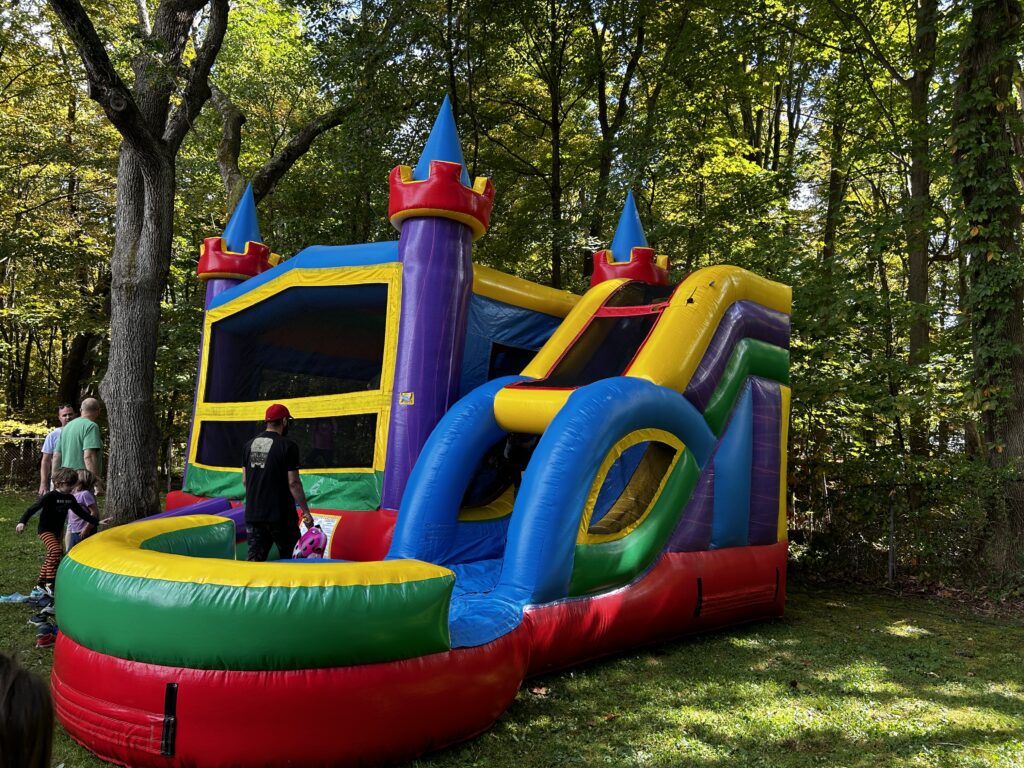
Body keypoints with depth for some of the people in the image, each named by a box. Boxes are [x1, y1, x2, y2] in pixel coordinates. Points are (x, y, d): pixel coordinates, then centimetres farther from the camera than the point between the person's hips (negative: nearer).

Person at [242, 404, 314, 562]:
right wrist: (306, 512, -7)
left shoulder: (249, 445, 7)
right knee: (291, 558, 10)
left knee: (255, 558, 7)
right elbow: (293, 483, -13)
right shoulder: (287, 446, -11)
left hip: (252, 513, 5)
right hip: (280, 514, -5)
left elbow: (245, 480, 12)